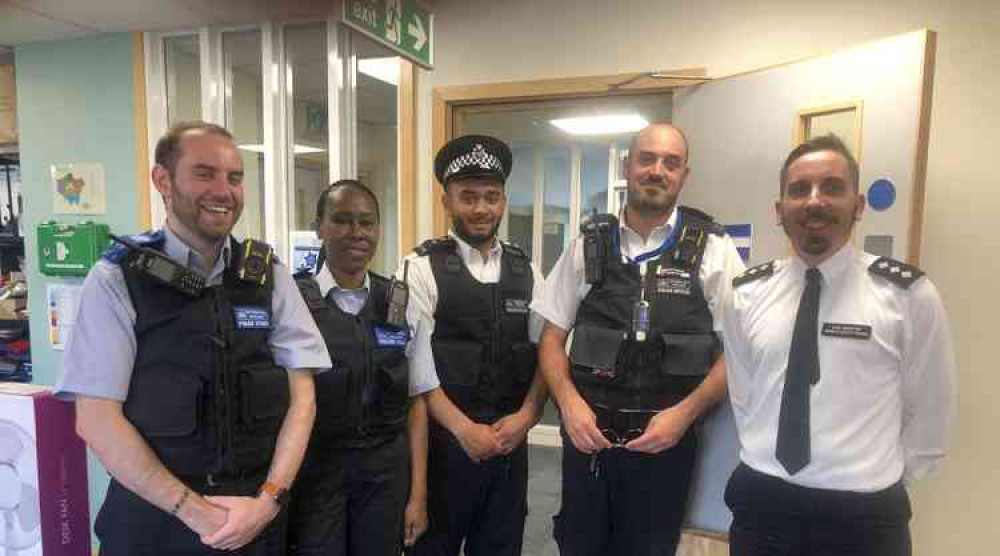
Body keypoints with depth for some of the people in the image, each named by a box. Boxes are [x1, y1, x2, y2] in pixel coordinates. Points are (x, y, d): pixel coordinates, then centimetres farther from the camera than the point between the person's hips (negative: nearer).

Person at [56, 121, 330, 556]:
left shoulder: (269, 276, -1)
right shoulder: (117, 280, -7)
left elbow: (301, 394, -2)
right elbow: (96, 419, -10)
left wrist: (269, 499, -13)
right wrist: (194, 511, -14)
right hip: (151, 518, -2)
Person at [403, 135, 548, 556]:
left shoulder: (526, 272, 6)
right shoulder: (421, 268, -7)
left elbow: (545, 353, 6)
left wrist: (526, 416, -8)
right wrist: (464, 429, -16)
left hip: (510, 439, 4)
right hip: (443, 438, -4)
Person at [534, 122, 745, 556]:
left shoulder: (712, 249, -2)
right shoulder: (588, 245, 2)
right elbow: (552, 336, 5)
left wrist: (683, 414, -13)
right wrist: (569, 403, -10)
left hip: (667, 438, -1)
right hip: (588, 434, 2)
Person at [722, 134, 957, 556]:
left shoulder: (909, 294, -7)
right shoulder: (746, 294, -1)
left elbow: (929, 411, 2)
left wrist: (882, 485, 4)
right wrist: (762, 461, 7)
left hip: (863, 518, -2)